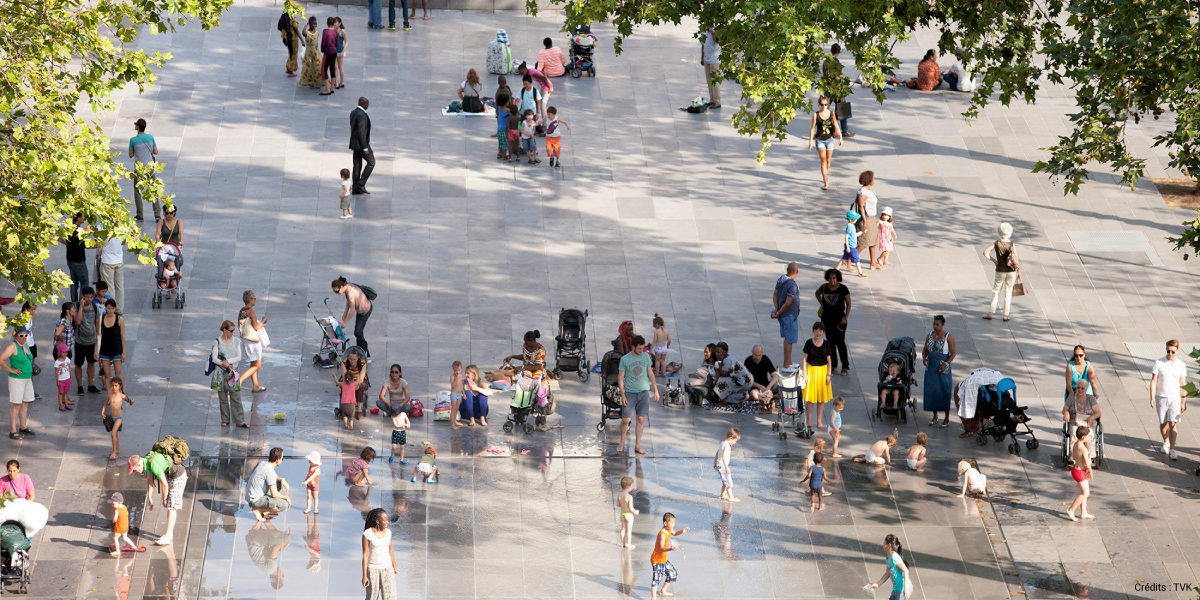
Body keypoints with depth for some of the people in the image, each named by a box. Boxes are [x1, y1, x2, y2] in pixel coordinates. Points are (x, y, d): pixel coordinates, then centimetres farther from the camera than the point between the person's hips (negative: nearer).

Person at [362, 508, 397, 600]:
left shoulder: (388, 532, -2)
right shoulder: (367, 534, -15)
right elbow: (365, 555, -13)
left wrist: (394, 566, 17)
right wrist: (364, 576, -12)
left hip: (387, 568, 3)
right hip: (372, 569, -3)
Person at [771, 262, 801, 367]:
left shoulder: (781, 279, 1)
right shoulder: (792, 285, -26)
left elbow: (775, 294, 5)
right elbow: (787, 303, -25)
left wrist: (777, 309, -2)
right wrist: (778, 313, -13)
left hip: (783, 315, 9)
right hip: (790, 315, -9)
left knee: (787, 338, 20)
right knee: (789, 340, 2)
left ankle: (789, 362, 31)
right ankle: (786, 365, 9)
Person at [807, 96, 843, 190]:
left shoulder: (831, 113, 0)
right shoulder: (816, 115, -7)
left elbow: (836, 126, 1)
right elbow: (812, 129, -4)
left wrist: (840, 138, -8)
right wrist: (810, 142, -5)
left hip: (829, 139, 3)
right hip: (820, 140, -3)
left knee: (828, 160, 13)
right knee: (823, 161, -10)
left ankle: (825, 177, 37)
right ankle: (825, 183, -11)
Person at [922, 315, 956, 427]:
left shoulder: (948, 337, -9)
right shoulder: (929, 335, 4)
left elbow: (953, 353, -9)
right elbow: (925, 350, 10)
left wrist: (946, 364, -20)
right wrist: (924, 358, -11)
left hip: (943, 369, -4)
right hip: (931, 368, 4)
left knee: (945, 392, 2)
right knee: (931, 391, 8)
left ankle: (947, 419, 12)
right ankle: (935, 417, 22)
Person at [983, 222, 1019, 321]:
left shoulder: (996, 243, -7)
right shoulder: (1012, 245, -11)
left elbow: (985, 252, -11)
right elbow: (1016, 259, -10)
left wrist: (993, 260, 0)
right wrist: (1018, 272, 0)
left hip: (1000, 271, 1)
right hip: (1011, 272, -1)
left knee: (996, 292, 12)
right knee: (1008, 293, 8)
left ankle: (990, 314, 11)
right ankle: (1005, 315, 10)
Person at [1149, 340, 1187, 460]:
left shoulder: (1181, 365, 0)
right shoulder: (1159, 363, -4)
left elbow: (1183, 384, 5)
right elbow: (1153, 380, -2)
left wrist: (1184, 401, 5)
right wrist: (1152, 397, -9)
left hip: (1175, 398, 0)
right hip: (1161, 397, 0)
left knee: (1173, 423, -11)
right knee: (1163, 423, 11)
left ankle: (1172, 450, -9)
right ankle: (1166, 442, 36)